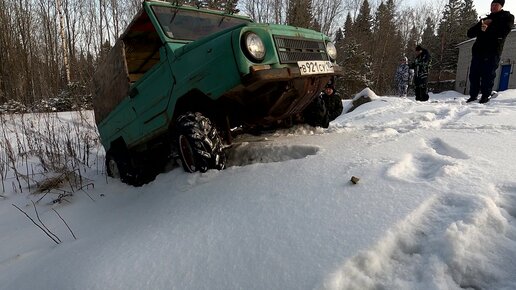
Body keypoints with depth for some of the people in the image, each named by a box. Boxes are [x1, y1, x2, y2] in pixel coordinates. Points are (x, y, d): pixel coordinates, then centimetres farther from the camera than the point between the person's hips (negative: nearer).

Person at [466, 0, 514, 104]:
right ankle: (473, 96, 1)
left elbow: (503, 32, -7)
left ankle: (485, 96, -8)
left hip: (492, 52, -4)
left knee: (488, 75, -11)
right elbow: (470, 33, 12)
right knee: (474, 74, -3)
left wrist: (488, 30, -4)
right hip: (478, 50, 4)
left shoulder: (507, 17, 13)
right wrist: (480, 25, -4)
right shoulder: (484, 20, 27)